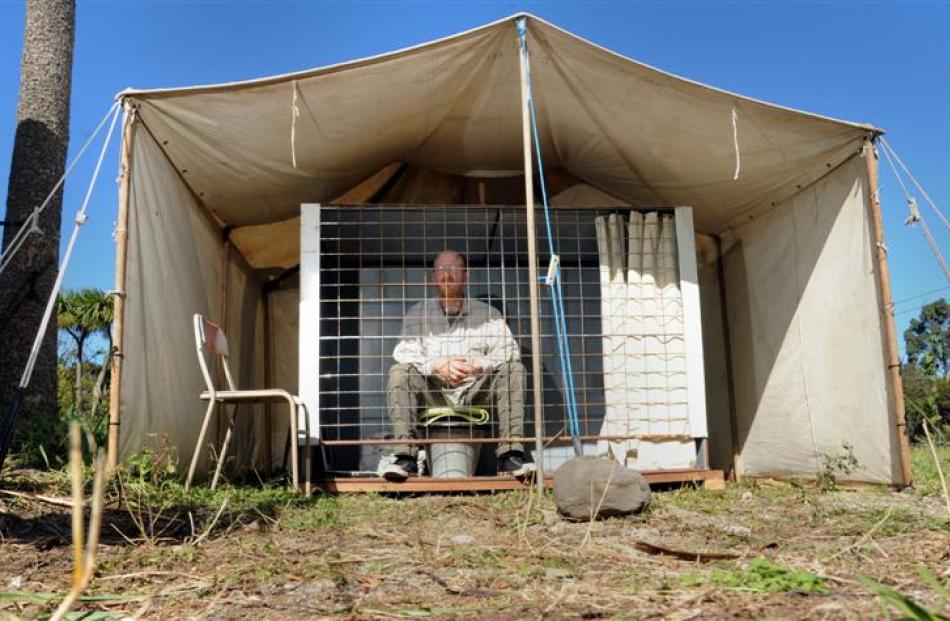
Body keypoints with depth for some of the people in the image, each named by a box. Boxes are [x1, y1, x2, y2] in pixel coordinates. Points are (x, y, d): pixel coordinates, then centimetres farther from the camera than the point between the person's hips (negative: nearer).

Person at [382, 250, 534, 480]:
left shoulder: (487, 313, 9)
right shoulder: (418, 313, 9)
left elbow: (508, 351, -6)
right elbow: (404, 353, -6)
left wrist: (477, 365, -26)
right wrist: (436, 365, -26)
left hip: (475, 393, 0)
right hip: (433, 395, 0)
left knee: (513, 369, -23)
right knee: (399, 373, -25)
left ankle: (510, 454, -27)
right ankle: (404, 455, -28)